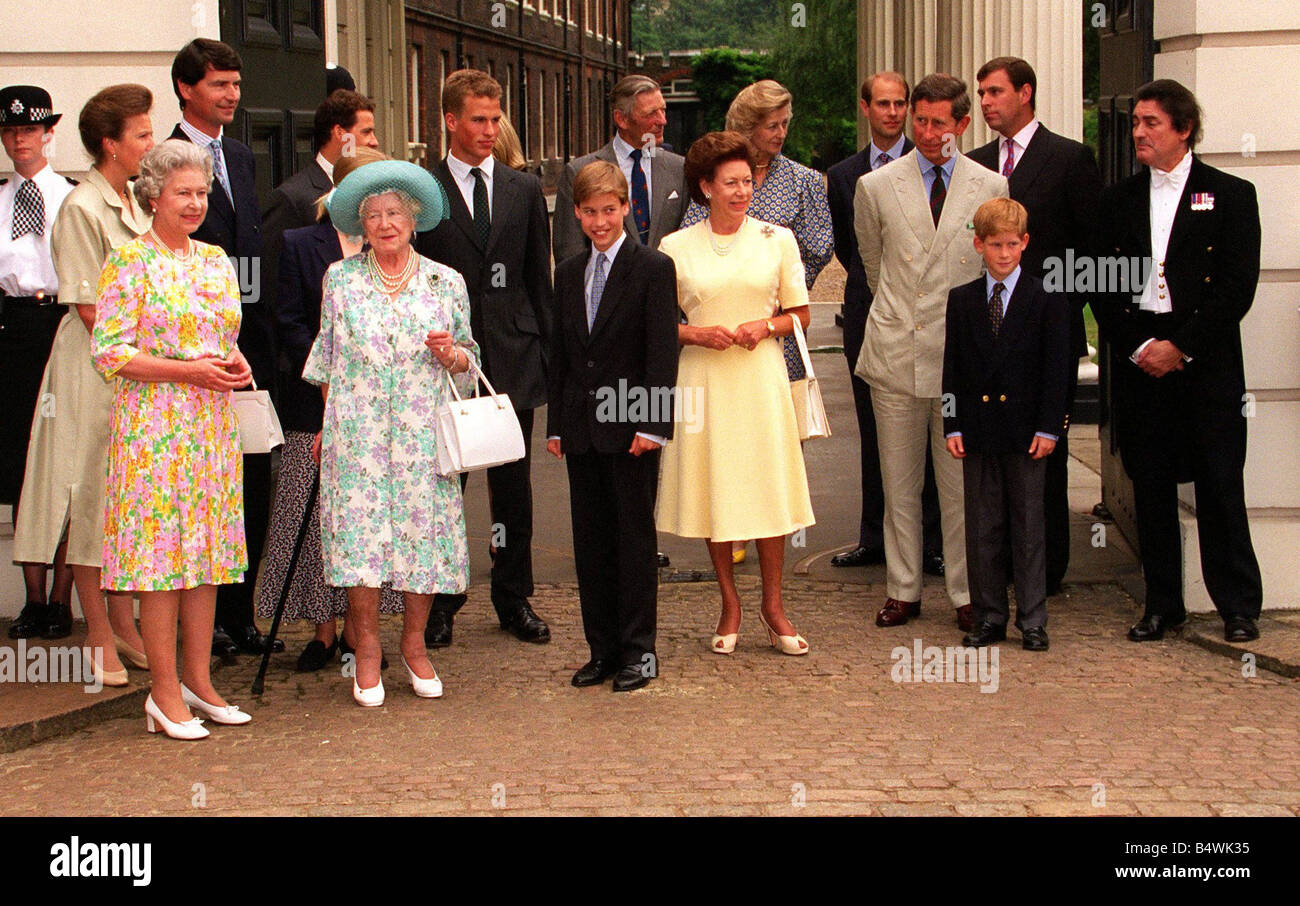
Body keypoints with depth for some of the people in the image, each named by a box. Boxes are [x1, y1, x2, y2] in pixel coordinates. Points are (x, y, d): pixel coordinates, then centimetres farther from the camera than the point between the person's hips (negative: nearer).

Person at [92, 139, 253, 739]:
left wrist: (237, 364, 0)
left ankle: (198, 681, 16)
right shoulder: (130, 260, -5)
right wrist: (187, 371, -17)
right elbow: (108, 351, -10)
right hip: (154, 425, -6)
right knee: (161, 550, -5)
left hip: (213, 425, 6)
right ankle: (165, 693, 2)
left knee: (208, 552, 7)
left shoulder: (216, 260, 14)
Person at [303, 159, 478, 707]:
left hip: (423, 434, 1)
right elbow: (326, 357, 13)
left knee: (424, 532, -1)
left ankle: (414, 645, 16)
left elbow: (468, 360, 13)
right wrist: (328, 422, 8)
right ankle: (367, 652, 5)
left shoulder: (446, 283, 7)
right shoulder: (341, 278, 8)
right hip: (358, 431, -1)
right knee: (360, 533, -7)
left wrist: (449, 353, -9)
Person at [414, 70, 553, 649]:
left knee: (514, 485, 8)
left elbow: (539, 279, 12)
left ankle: (514, 599, 20)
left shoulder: (525, 190, 10)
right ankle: (441, 603, 16)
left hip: (513, 359, 3)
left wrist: (545, 350, 6)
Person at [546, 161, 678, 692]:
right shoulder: (568, 273, 13)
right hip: (581, 430, 6)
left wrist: (652, 424, -16)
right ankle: (602, 649, 17)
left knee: (635, 537, 1)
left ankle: (638, 651, 9)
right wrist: (556, 424, 10)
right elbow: (560, 353, 15)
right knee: (590, 541, 9)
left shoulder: (653, 269, -5)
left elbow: (662, 353, -10)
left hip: (632, 428, -5)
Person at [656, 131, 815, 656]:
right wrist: (696, 334, -11)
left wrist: (764, 327, -10)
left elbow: (799, 314, 9)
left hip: (760, 377, 0)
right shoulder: (676, 248, 3)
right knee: (713, 490, 3)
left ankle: (772, 606, 13)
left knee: (769, 490, -1)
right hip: (703, 380, 0)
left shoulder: (776, 240, 5)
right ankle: (729, 606, 17)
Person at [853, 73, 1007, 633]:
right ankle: (903, 590, 18)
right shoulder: (875, 187, 3)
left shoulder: (991, 189, 2)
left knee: (961, 484, 3)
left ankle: (966, 594, 13)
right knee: (899, 484, 8)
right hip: (896, 355, 1)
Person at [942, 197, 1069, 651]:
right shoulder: (962, 300, 7)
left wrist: (1049, 427, -9)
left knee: (1028, 526, 3)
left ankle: (1032, 621, 10)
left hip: (1026, 431, -2)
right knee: (982, 527, 6)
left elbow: (1056, 369, -2)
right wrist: (953, 426, 0)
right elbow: (953, 368, 8)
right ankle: (989, 617, 15)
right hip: (978, 430, 3)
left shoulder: (1047, 299, 0)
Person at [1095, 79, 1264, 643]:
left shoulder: (1230, 195, 2)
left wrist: (1181, 346, -11)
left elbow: (1237, 286, -5)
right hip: (1139, 359, 3)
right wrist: (1136, 346, -5)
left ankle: (1239, 607, 8)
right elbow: (1103, 285, 9)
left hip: (1205, 360, -3)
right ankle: (1162, 605, 13)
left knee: (1220, 484, -2)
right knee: (1150, 486, 5)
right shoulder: (1119, 200, 12)